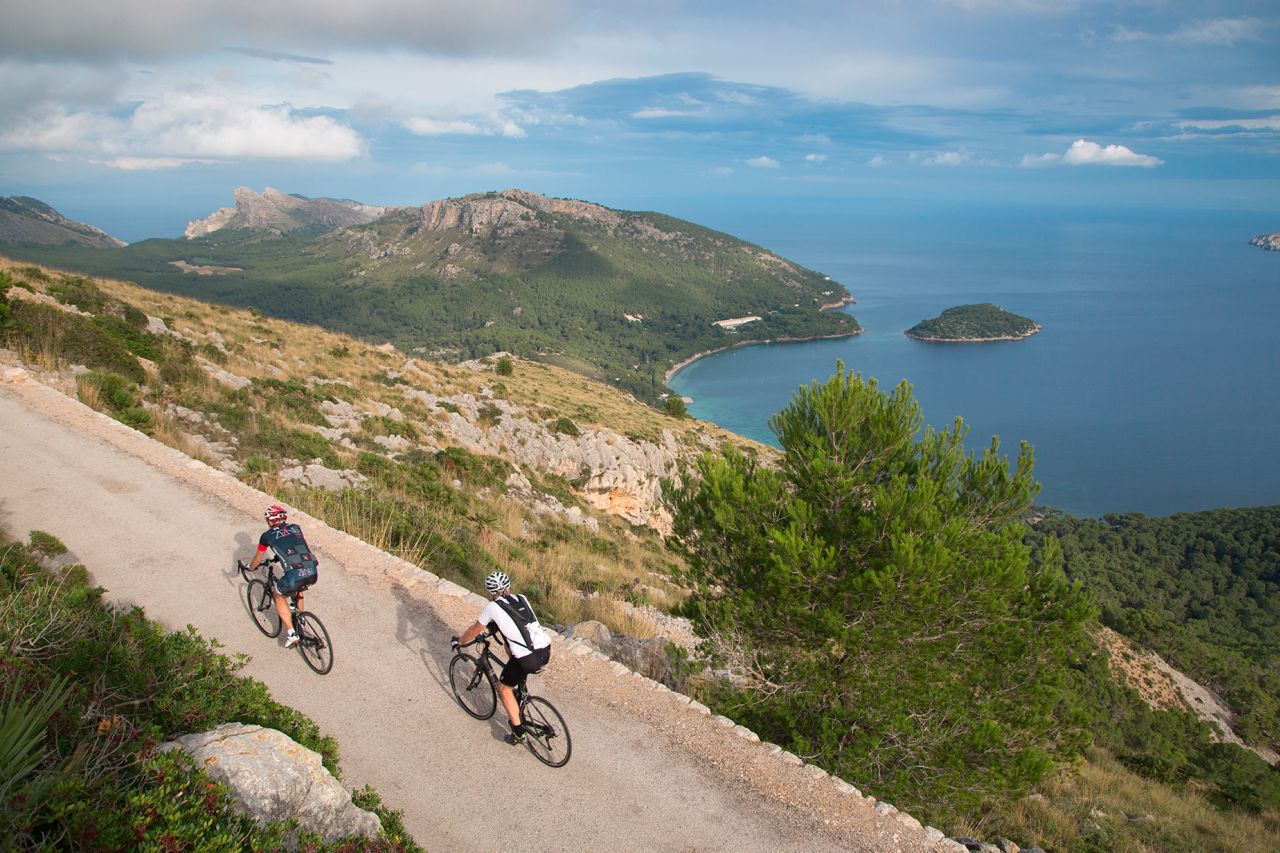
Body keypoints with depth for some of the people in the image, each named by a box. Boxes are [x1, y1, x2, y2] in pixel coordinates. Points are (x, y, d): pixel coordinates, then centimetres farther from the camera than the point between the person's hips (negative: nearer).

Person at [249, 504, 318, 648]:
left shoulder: (267, 536, 14)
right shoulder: (295, 528, 23)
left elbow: (258, 558, 31)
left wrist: (250, 568, 52)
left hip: (294, 574, -4)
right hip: (312, 573, 4)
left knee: (278, 596, 25)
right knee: (298, 589, 37)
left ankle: (291, 633, 16)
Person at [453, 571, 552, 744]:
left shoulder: (493, 607, 3)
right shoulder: (522, 599, 17)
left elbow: (475, 630, 17)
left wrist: (458, 642, 35)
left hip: (527, 659, -6)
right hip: (546, 651, 6)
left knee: (504, 688, 18)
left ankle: (518, 733, 18)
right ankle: (519, 690, 44)